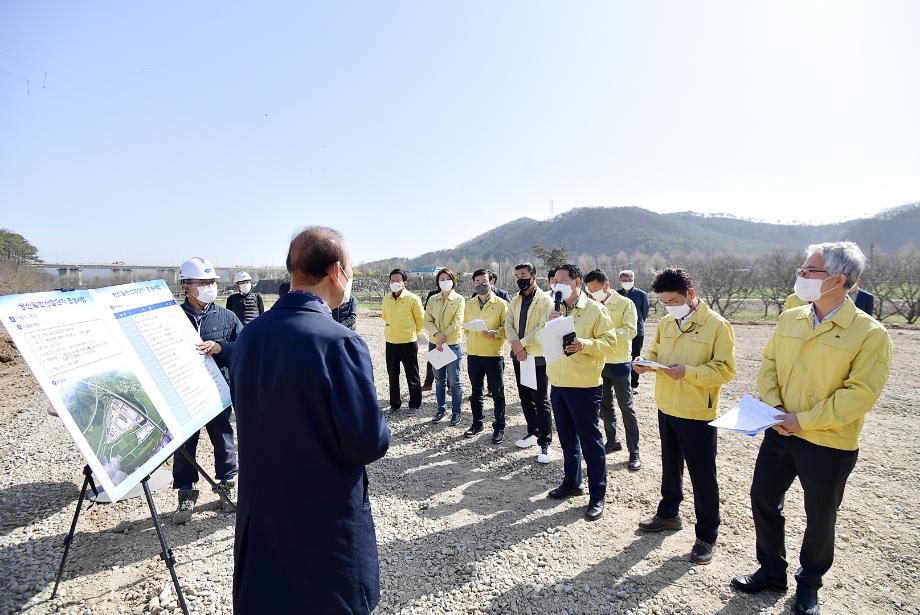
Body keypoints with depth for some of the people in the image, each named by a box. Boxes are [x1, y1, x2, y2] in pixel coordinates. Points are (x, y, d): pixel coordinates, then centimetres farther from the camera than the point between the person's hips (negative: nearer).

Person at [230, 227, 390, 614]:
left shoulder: (249, 335, -4)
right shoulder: (339, 342, -25)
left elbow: (249, 414, 9)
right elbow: (369, 444, -23)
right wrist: (377, 433, -2)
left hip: (260, 517, 6)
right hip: (327, 527, -6)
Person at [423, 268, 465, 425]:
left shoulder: (459, 299, -3)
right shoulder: (432, 300, 8)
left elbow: (457, 322, -11)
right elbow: (427, 321, 2)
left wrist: (444, 338, -14)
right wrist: (437, 334, -15)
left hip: (452, 345, -4)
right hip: (435, 344, 4)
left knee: (454, 381, 2)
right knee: (439, 380, 13)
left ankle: (456, 412, 14)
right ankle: (441, 409, 25)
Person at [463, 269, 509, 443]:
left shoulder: (501, 303, -3)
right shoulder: (469, 304, 9)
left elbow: (506, 327, -5)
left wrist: (494, 333, -21)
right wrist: (472, 340, 4)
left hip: (494, 354, -4)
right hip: (473, 354, 4)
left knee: (497, 393, 4)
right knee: (476, 392, 14)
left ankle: (499, 427, 17)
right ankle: (477, 423, 29)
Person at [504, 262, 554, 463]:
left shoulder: (545, 300, -8)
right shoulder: (515, 301, 11)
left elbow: (543, 328, -17)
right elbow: (508, 324, 1)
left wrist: (522, 343, -18)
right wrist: (516, 345, -15)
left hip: (538, 356, -6)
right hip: (519, 356, 7)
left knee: (541, 401, -4)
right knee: (525, 398, 16)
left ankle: (545, 444, 2)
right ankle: (533, 433, 31)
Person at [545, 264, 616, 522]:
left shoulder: (594, 309, -7)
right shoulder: (556, 310, 12)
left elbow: (610, 343, -11)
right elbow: (544, 344, 12)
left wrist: (584, 344, -27)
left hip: (584, 386, -6)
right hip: (558, 384, 6)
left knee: (590, 441, 2)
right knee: (567, 438, 18)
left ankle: (597, 495, 14)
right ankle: (571, 482, 34)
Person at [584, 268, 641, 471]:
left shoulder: (625, 304, -9)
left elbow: (630, 331, -19)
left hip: (618, 363, -5)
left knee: (626, 408, 0)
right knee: (605, 405, 15)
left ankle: (634, 452, 8)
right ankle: (612, 441, 30)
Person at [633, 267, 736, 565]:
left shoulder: (717, 325, -15)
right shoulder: (665, 323, 4)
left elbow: (726, 369, -17)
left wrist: (687, 372, -28)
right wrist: (646, 363, -8)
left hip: (697, 414, -6)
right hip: (666, 408, 6)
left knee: (702, 476, 5)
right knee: (670, 466, 22)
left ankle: (707, 535, 21)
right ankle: (668, 514, 40)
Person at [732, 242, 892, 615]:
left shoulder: (869, 333, -15)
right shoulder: (789, 319, 1)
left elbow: (860, 393, -19)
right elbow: (768, 364, 6)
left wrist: (803, 421, -21)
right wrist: (772, 406, -9)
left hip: (829, 444, -5)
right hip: (780, 432, 5)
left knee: (819, 517, 13)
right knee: (763, 498, 14)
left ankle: (809, 584, 38)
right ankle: (772, 571, 36)